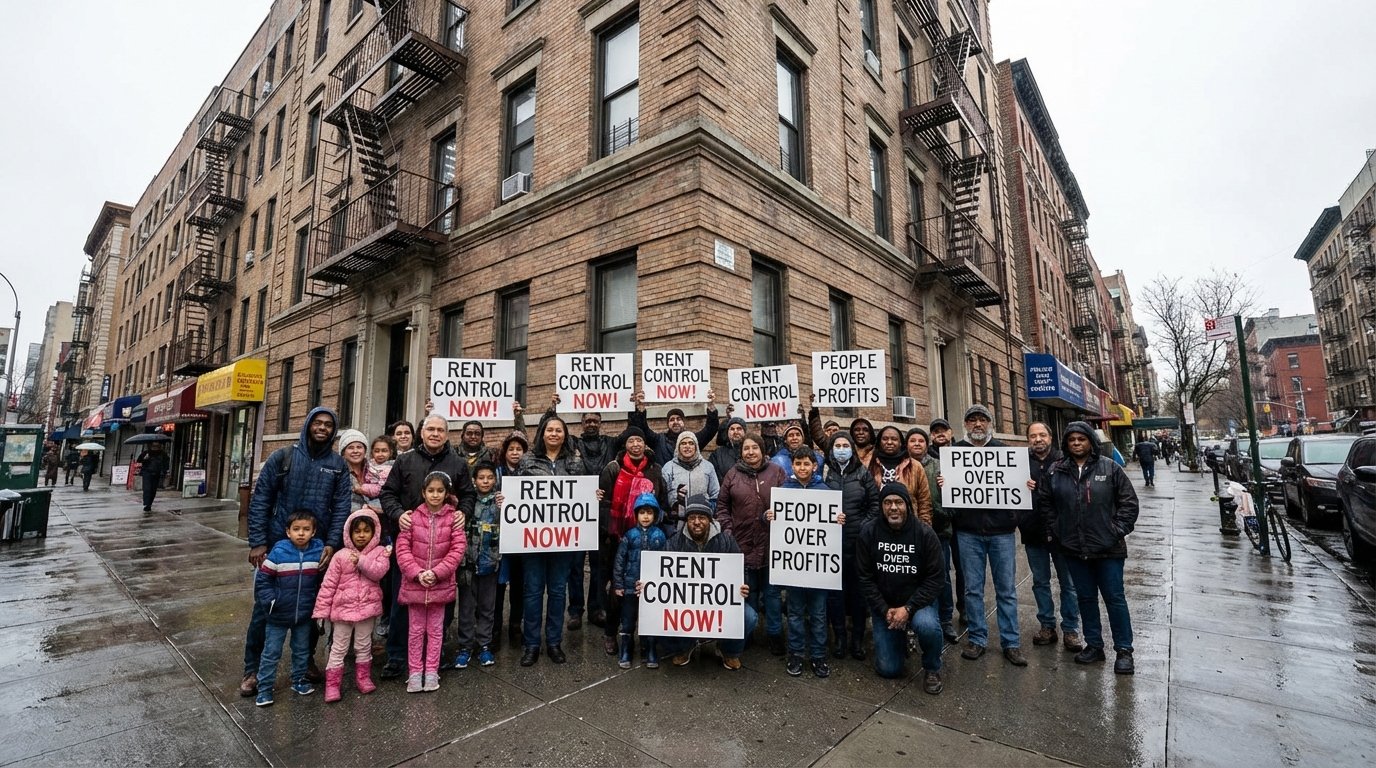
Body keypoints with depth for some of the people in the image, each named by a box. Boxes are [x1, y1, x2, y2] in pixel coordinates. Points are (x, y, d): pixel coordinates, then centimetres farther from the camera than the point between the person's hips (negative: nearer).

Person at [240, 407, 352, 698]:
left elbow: (341, 507, -3)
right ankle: (252, 670, 23)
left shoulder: (338, 464, 1)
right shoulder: (283, 457, -3)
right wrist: (257, 542, -8)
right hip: (278, 545, -1)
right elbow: (260, 500, -3)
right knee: (265, 607, 6)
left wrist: (332, 544, -12)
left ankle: (307, 660, 31)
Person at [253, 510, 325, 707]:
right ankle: (264, 688, 25)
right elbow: (262, 579, -8)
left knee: (302, 651, 19)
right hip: (278, 616, -3)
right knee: (271, 653, 10)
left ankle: (299, 680, 36)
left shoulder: (319, 552, -9)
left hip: (305, 615, 3)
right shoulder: (278, 552, -17)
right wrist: (269, 601, -14)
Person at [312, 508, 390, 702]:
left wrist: (361, 561, -28)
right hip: (343, 608, -1)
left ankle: (363, 677, 30)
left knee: (364, 646, 15)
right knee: (339, 648, 8)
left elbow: (379, 571, -20)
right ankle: (332, 684, 19)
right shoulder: (341, 556, -5)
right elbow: (328, 585, -4)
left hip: (367, 607, 1)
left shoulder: (380, 552, -3)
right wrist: (321, 610, -5)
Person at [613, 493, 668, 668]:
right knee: (628, 621, 10)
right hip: (630, 586, 0)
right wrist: (618, 585, -3)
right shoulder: (630, 535, -4)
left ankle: (651, 654, 26)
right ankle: (625, 653, 25)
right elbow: (619, 560, -2)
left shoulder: (660, 536, -2)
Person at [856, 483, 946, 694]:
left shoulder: (925, 533, -13)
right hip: (883, 605, 1)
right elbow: (865, 578, -6)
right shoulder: (869, 532, -11)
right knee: (888, 669, -1)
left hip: (917, 601, -1)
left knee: (927, 625, -34)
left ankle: (932, 669, -2)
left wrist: (908, 609, -19)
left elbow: (935, 578, -12)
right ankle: (899, 639, 33)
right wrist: (884, 610, -14)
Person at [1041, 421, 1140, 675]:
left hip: (1108, 548, -2)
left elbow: (1129, 501, -2)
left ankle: (1124, 650, 20)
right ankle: (1094, 645, 26)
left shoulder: (1109, 468, -4)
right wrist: (1056, 531, 5)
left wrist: (1118, 530, -6)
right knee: (1086, 597, 13)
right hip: (1074, 549, 3)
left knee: (1114, 597, 5)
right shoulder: (1056, 471, 2)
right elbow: (1046, 503, 10)